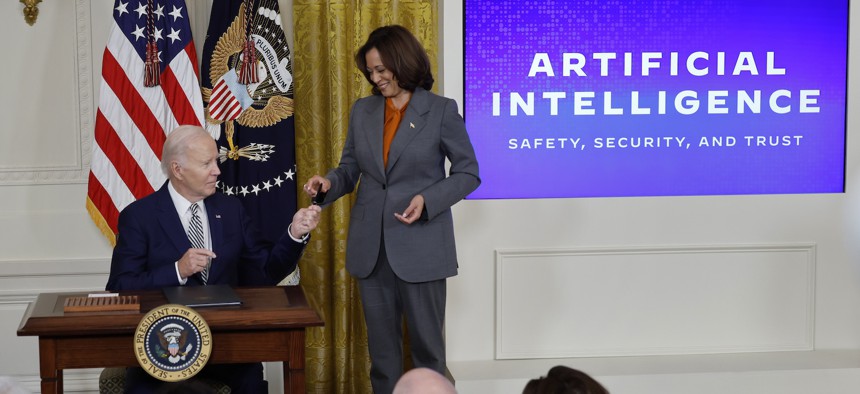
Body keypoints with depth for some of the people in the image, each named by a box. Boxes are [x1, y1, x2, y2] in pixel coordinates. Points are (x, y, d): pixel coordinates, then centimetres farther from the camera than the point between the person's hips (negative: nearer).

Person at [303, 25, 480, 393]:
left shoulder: (441, 110, -6)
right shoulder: (362, 110, 7)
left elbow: (468, 173, -3)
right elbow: (350, 169, 10)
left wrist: (427, 199, -17)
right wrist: (329, 183, -12)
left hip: (420, 246, -4)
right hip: (372, 246, 4)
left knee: (427, 343, 5)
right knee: (381, 344, 11)